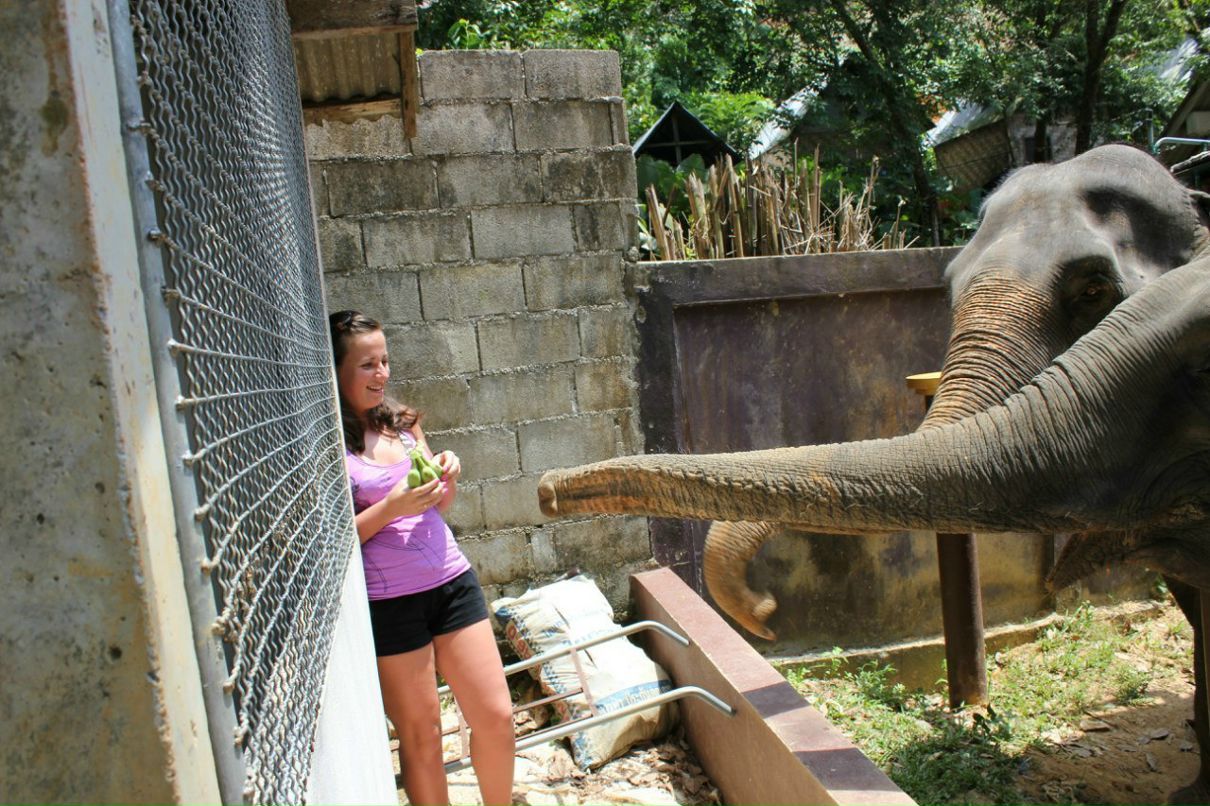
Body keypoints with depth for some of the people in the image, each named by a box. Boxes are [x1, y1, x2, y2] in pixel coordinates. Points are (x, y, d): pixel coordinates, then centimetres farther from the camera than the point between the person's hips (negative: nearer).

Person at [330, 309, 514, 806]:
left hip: (451, 580, 5)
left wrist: (446, 478, -5)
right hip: (388, 602, -5)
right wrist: (391, 508, -22)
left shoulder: (401, 422, 7)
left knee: (496, 715, 9)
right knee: (421, 733, 9)